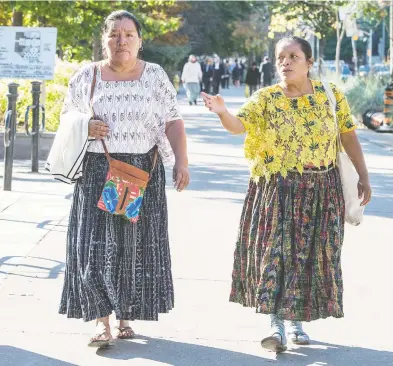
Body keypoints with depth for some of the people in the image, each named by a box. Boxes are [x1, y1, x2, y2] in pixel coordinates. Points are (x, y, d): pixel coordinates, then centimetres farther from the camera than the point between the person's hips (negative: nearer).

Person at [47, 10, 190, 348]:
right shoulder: (87, 76, 3)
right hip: (97, 171, 0)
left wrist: (181, 162, -9)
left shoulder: (155, 75, 2)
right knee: (95, 244, -6)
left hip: (143, 172, 0)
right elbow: (67, 113, 12)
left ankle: (125, 316, 18)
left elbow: (173, 122, 1)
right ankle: (102, 322, 0)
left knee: (136, 245, 4)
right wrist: (83, 126, -11)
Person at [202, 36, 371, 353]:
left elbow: (349, 136, 5)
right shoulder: (265, 98, -6)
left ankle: (296, 321, 23)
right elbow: (238, 125, -21)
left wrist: (363, 176, 5)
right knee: (275, 252, -7)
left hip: (321, 191, 2)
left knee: (311, 255, 7)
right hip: (277, 190, -1)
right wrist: (222, 112, -42)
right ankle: (277, 326, -3)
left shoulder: (331, 96, -1)